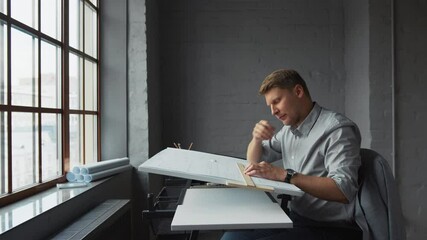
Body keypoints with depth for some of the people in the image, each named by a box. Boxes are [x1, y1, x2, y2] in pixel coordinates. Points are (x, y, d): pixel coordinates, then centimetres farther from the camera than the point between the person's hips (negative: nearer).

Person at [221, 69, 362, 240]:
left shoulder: (337, 128, -15)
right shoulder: (288, 130, 9)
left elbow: (344, 190, -26)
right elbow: (254, 161, 20)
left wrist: (284, 175, -29)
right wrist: (257, 138, -2)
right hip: (296, 219, 7)